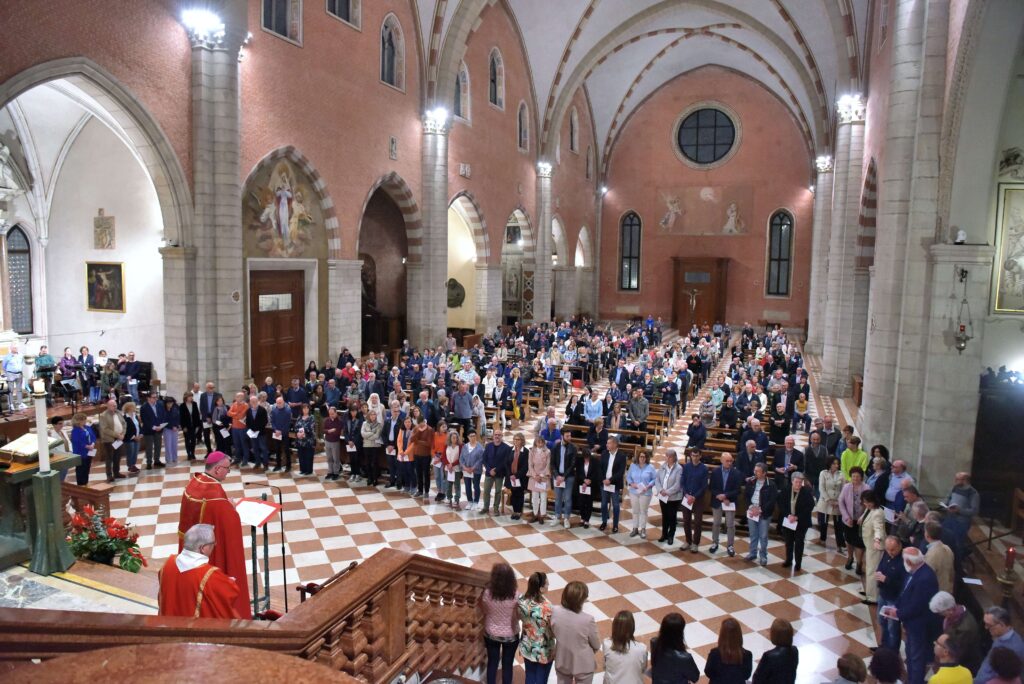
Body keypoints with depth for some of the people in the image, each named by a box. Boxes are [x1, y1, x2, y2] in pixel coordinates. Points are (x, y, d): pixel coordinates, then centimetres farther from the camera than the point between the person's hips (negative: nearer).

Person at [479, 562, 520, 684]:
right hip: (510, 636, -1)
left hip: (491, 634, 2)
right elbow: (516, 617, -15)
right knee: (507, 665, 19)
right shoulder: (515, 597, -27)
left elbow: (483, 612, -6)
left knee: (492, 663, 23)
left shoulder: (487, 593, -23)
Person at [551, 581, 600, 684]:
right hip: (583, 664, -3)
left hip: (562, 662, 3)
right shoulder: (587, 620, -33)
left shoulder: (555, 612, -23)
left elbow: (554, 633, -2)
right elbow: (596, 645, -14)